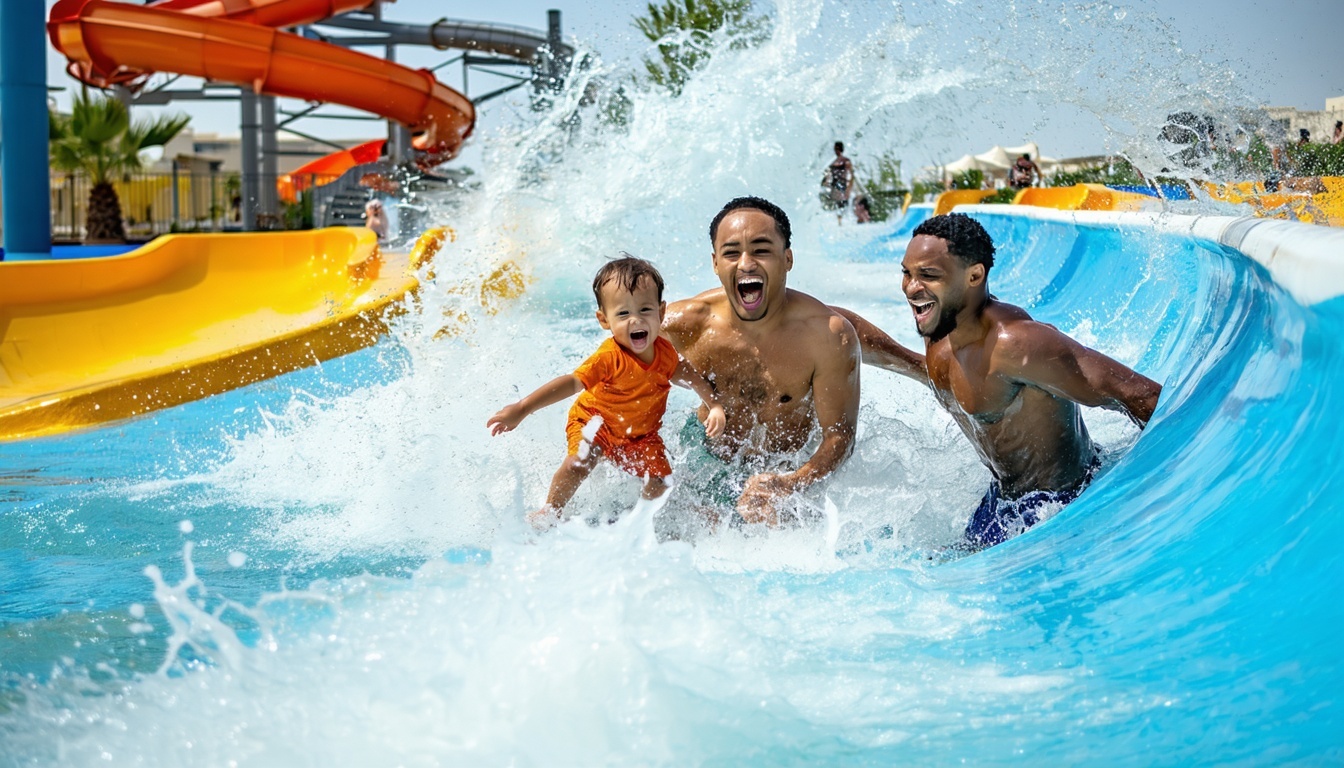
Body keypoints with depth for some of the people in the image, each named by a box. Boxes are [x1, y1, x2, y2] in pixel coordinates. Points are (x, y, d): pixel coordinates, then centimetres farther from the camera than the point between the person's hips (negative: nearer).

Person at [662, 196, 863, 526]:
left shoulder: (828, 335, -24)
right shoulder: (682, 326, -19)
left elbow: (839, 437, -20)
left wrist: (787, 486, -39)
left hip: (783, 470, 0)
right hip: (705, 459, 0)